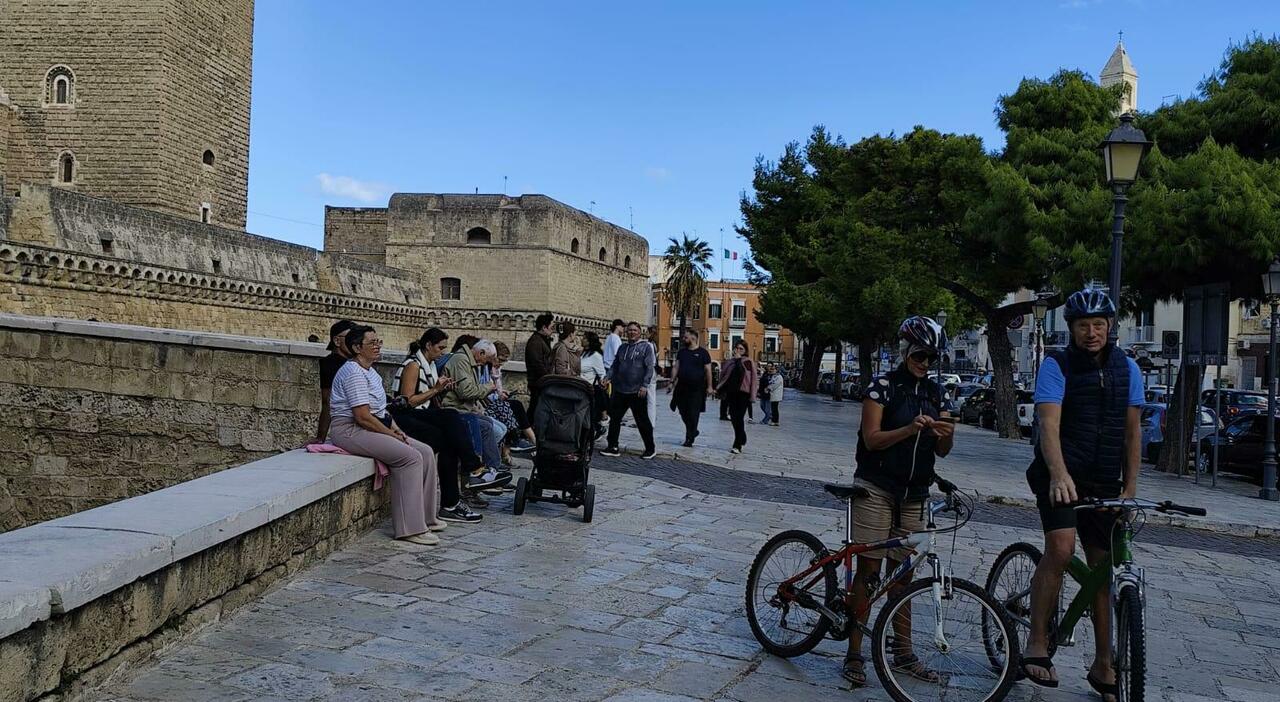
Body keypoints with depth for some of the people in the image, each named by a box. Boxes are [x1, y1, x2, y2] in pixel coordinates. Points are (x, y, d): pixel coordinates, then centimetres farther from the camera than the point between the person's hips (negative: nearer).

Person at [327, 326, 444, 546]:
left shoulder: (369, 371, 17)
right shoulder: (353, 372, -16)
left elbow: (380, 409, 19)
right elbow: (363, 416, -22)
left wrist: (396, 429, 2)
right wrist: (392, 434, -14)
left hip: (372, 428, 10)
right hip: (350, 430, -10)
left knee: (426, 452, 0)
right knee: (410, 456, -24)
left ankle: (426, 517, 5)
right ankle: (411, 528, -21)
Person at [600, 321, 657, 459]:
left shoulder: (646, 347, -2)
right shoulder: (622, 348, 15)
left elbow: (650, 367, -8)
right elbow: (615, 365, 18)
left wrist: (644, 385, -17)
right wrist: (607, 377, 0)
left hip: (637, 392, -6)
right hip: (620, 391, 6)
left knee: (642, 421, 1)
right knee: (614, 418, 6)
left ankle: (650, 448, 14)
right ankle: (613, 447, 16)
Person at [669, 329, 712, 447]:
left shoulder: (702, 353, -3)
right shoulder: (681, 352, 12)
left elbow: (708, 370, -3)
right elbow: (676, 367, 13)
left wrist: (709, 386, -7)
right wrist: (672, 381, 4)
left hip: (696, 388, -5)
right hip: (682, 387, 5)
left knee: (693, 414, -3)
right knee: (683, 412, 7)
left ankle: (689, 438, 6)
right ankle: (693, 431, 28)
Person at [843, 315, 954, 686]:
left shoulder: (934, 392, 10)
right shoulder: (883, 386, -6)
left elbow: (941, 451, 8)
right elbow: (872, 439, -14)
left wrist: (946, 435, -16)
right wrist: (910, 428, -28)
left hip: (913, 494, 5)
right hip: (876, 489, -5)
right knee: (868, 570, -2)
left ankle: (904, 654, 21)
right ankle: (854, 654, 5)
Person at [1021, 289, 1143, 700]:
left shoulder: (1127, 369, 7)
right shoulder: (1057, 366, -8)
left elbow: (1132, 431, 11)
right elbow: (1049, 425, -20)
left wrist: (1130, 485, 6)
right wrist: (1060, 476, -35)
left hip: (1105, 481, 5)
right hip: (1062, 476, -5)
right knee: (1061, 548, -27)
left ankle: (1103, 667, 21)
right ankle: (1036, 645, -14)